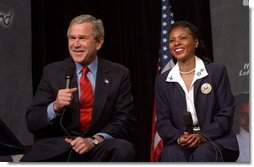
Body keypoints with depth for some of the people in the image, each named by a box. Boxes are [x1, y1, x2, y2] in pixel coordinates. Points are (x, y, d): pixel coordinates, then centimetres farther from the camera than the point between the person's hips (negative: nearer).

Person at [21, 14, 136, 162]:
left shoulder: (119, 74, 4)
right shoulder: (52, 72, 5)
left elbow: (126, 121, 0)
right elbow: (32, 122, 3)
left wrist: (94, 140, -17)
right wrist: (55, 107, -18)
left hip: (99, 149, 1)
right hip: (57, 147, -1)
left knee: (124, 150, -31)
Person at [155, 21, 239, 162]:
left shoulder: (217, 71, 6)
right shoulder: (162, 81, 13)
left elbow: (226, 114, 1)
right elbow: (162, 121, 7)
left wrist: (203, 136, -16)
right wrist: (179, 138, -15)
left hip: (214, 141, -1)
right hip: (179, 144, 1)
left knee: (203, 154, -35)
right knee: (171, 154, -33)